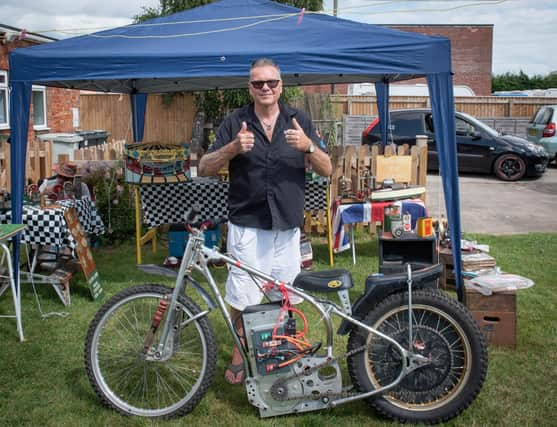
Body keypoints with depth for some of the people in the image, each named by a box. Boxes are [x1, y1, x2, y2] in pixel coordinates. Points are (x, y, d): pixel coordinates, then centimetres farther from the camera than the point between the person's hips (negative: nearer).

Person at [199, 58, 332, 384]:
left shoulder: (299, 121, 4)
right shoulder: (235, 122, 1)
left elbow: (327, 170, 0)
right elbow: (205, 168, -2)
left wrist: (308, 146, -20)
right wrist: (233, 148, -21)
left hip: (288, 226, 2)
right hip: (247, 225, -1)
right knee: (243, 295, 2)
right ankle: (240, 351, 24)